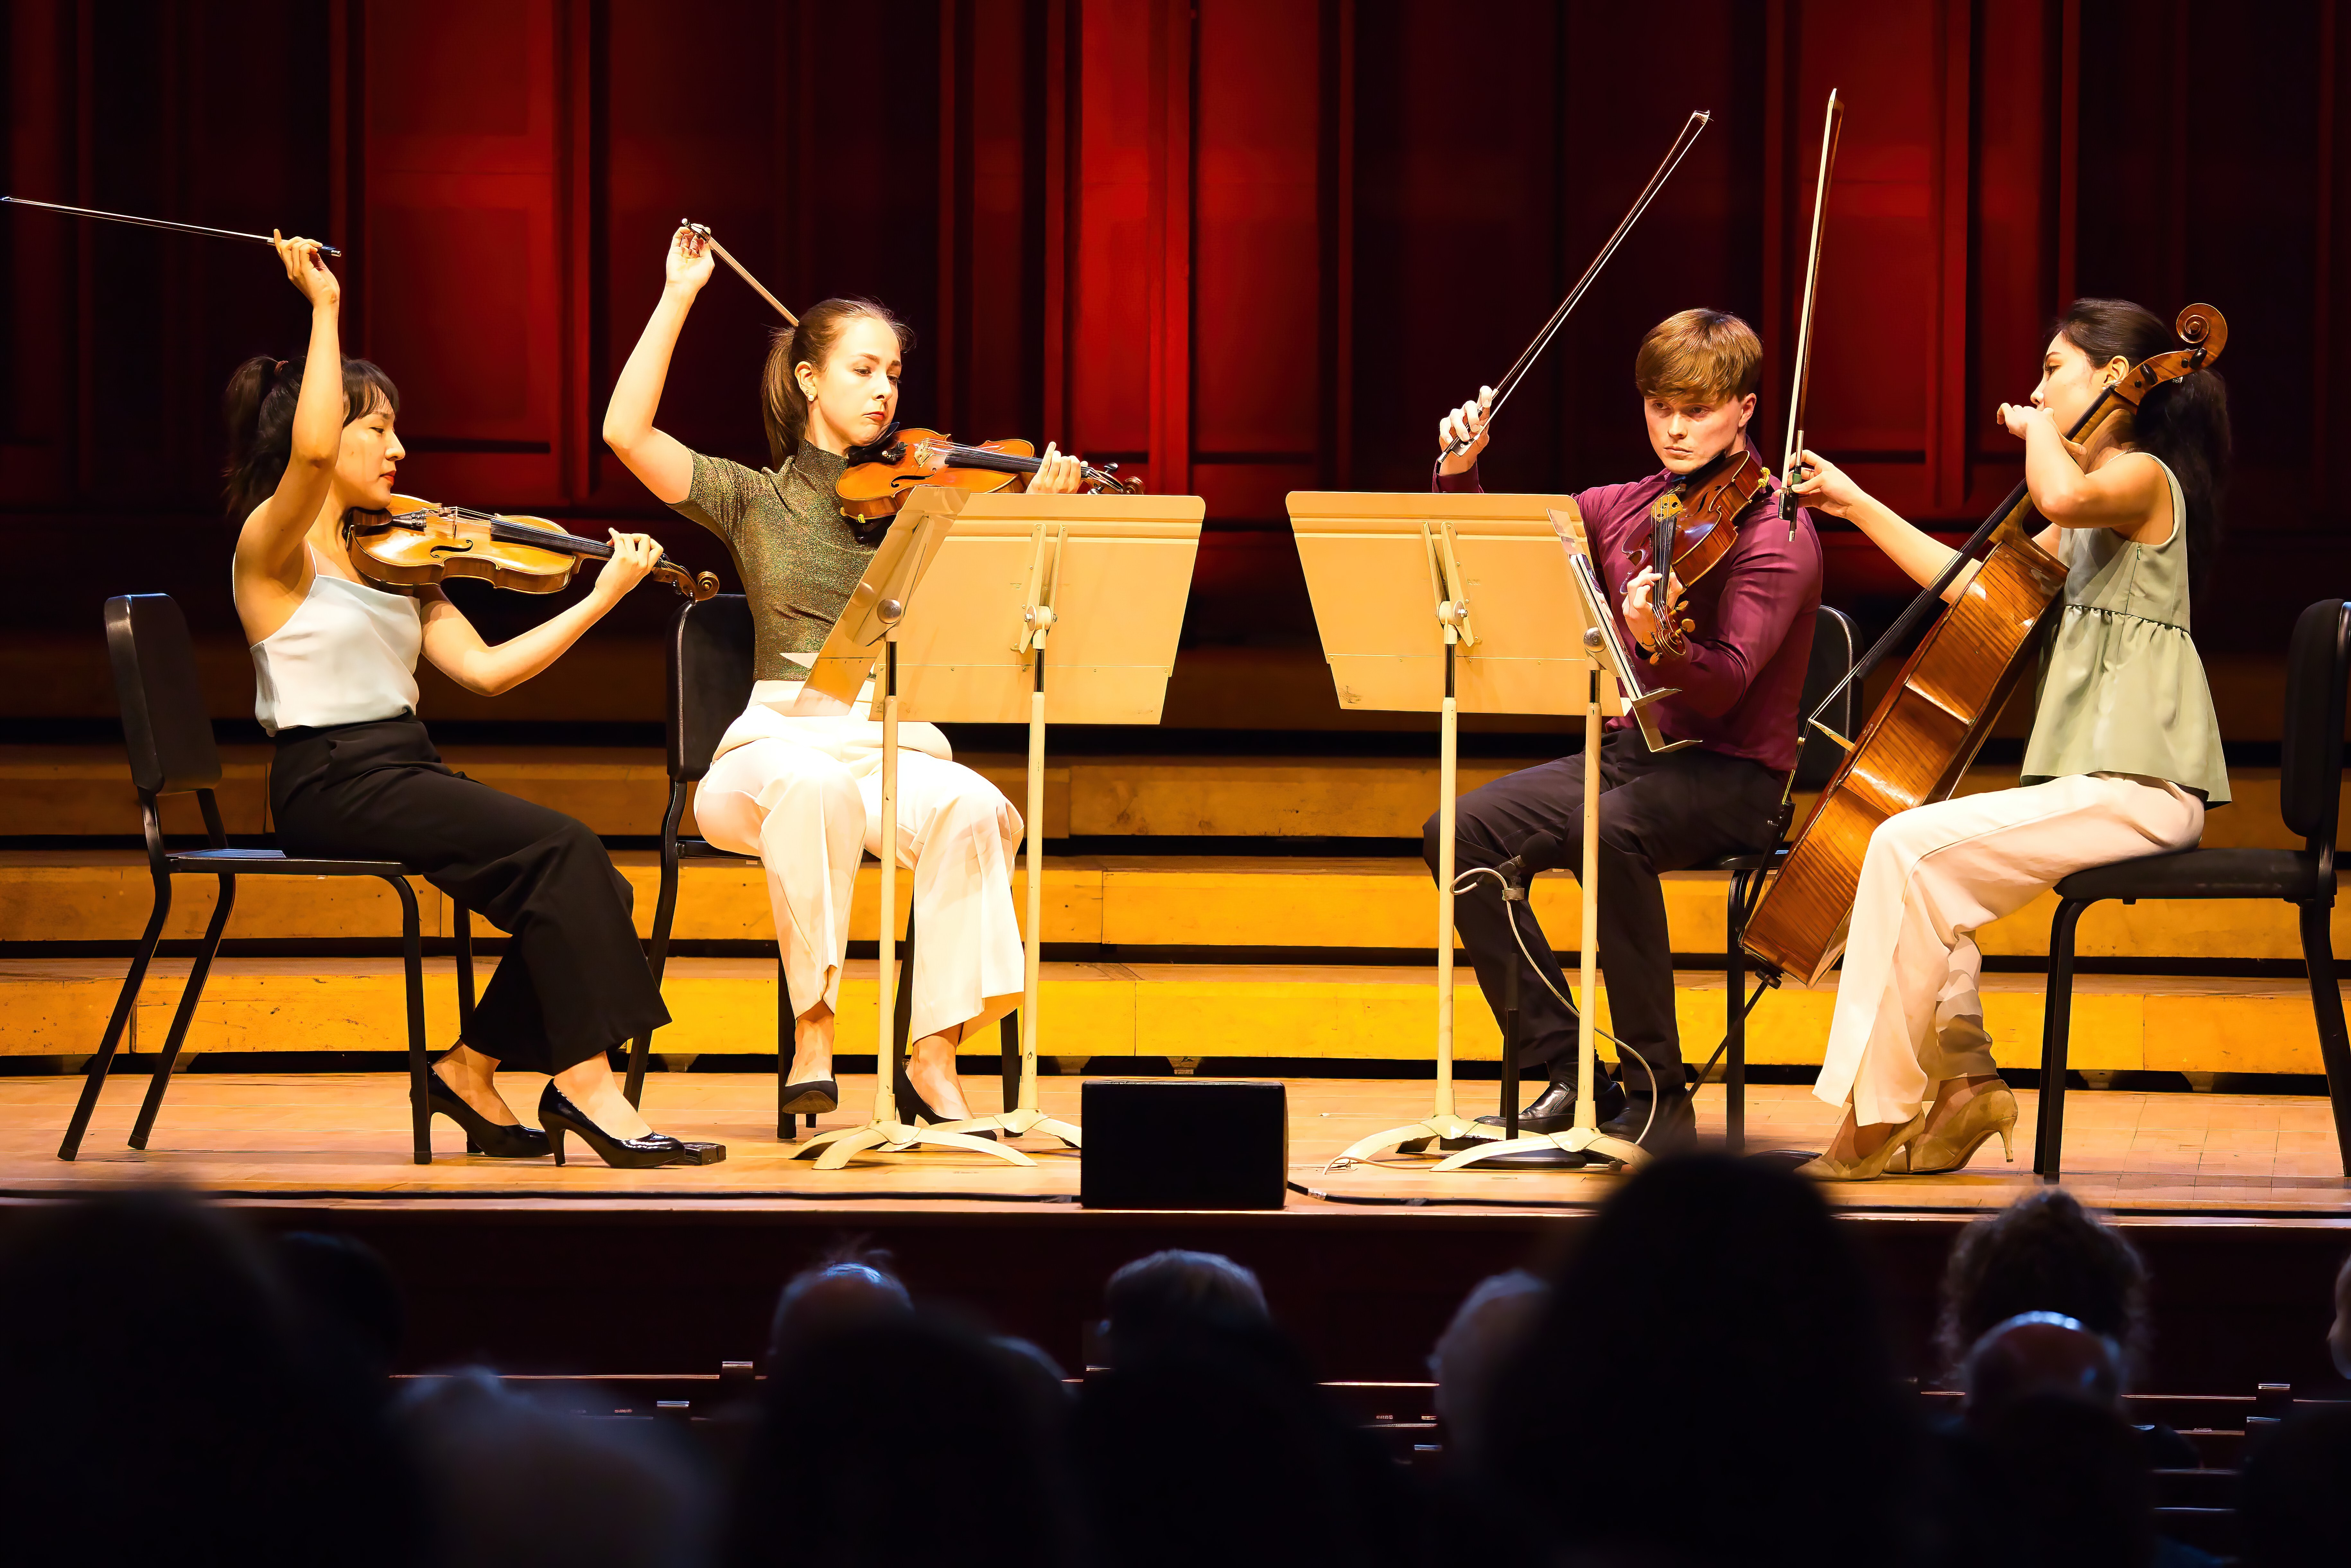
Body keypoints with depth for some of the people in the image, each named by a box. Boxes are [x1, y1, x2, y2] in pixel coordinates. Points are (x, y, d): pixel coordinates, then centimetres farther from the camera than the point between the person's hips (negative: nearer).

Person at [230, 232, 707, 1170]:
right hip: (332, 785, -8)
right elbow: (310, 450, -28)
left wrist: (603, 597, 5)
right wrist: (325, 310, -21)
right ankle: (586, 1085, -21)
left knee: (588, 890, -13)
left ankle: (474, 1067, 1)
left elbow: (486, 670, 10)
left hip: (404, 772, 8)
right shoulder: (272, 548, -5)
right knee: (560, 851, -23)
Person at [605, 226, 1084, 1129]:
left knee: (971, 810, -33)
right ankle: (813, 1036, -29)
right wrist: (679, 299, -1)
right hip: (781, 740, -2)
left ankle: (934, 1061, -25)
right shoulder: (757, 499, 11)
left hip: (897, 747, 2)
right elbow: (627, 432, -3)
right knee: (816, 787, -39)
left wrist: (1041, 512, -14)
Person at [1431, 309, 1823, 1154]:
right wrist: (1459, 474, -3)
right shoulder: (1625, 509, 10)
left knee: (1607, 833, -37)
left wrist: (1655, 640, -43)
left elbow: (1725, 686, -23)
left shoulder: (1776, 533, -10)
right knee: (1461, 830, -14)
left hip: (1732, 775, -7)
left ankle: (1657, 1094, -26)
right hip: (1628, 750, 7)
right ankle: (1566, 1070, -8)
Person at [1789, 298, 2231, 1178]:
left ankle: (1881, 1118, -15)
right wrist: (1859, 507, 26)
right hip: (2095, 782, 10)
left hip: (2137, 788, -10)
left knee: (1911, 847, -20)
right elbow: (1972, 586, 28)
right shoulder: (2094, 513, 23)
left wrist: (2040, 431, -11)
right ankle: (1962, 1083, 3)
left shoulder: (2144, 478, -8)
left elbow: (2064, 494, -32)